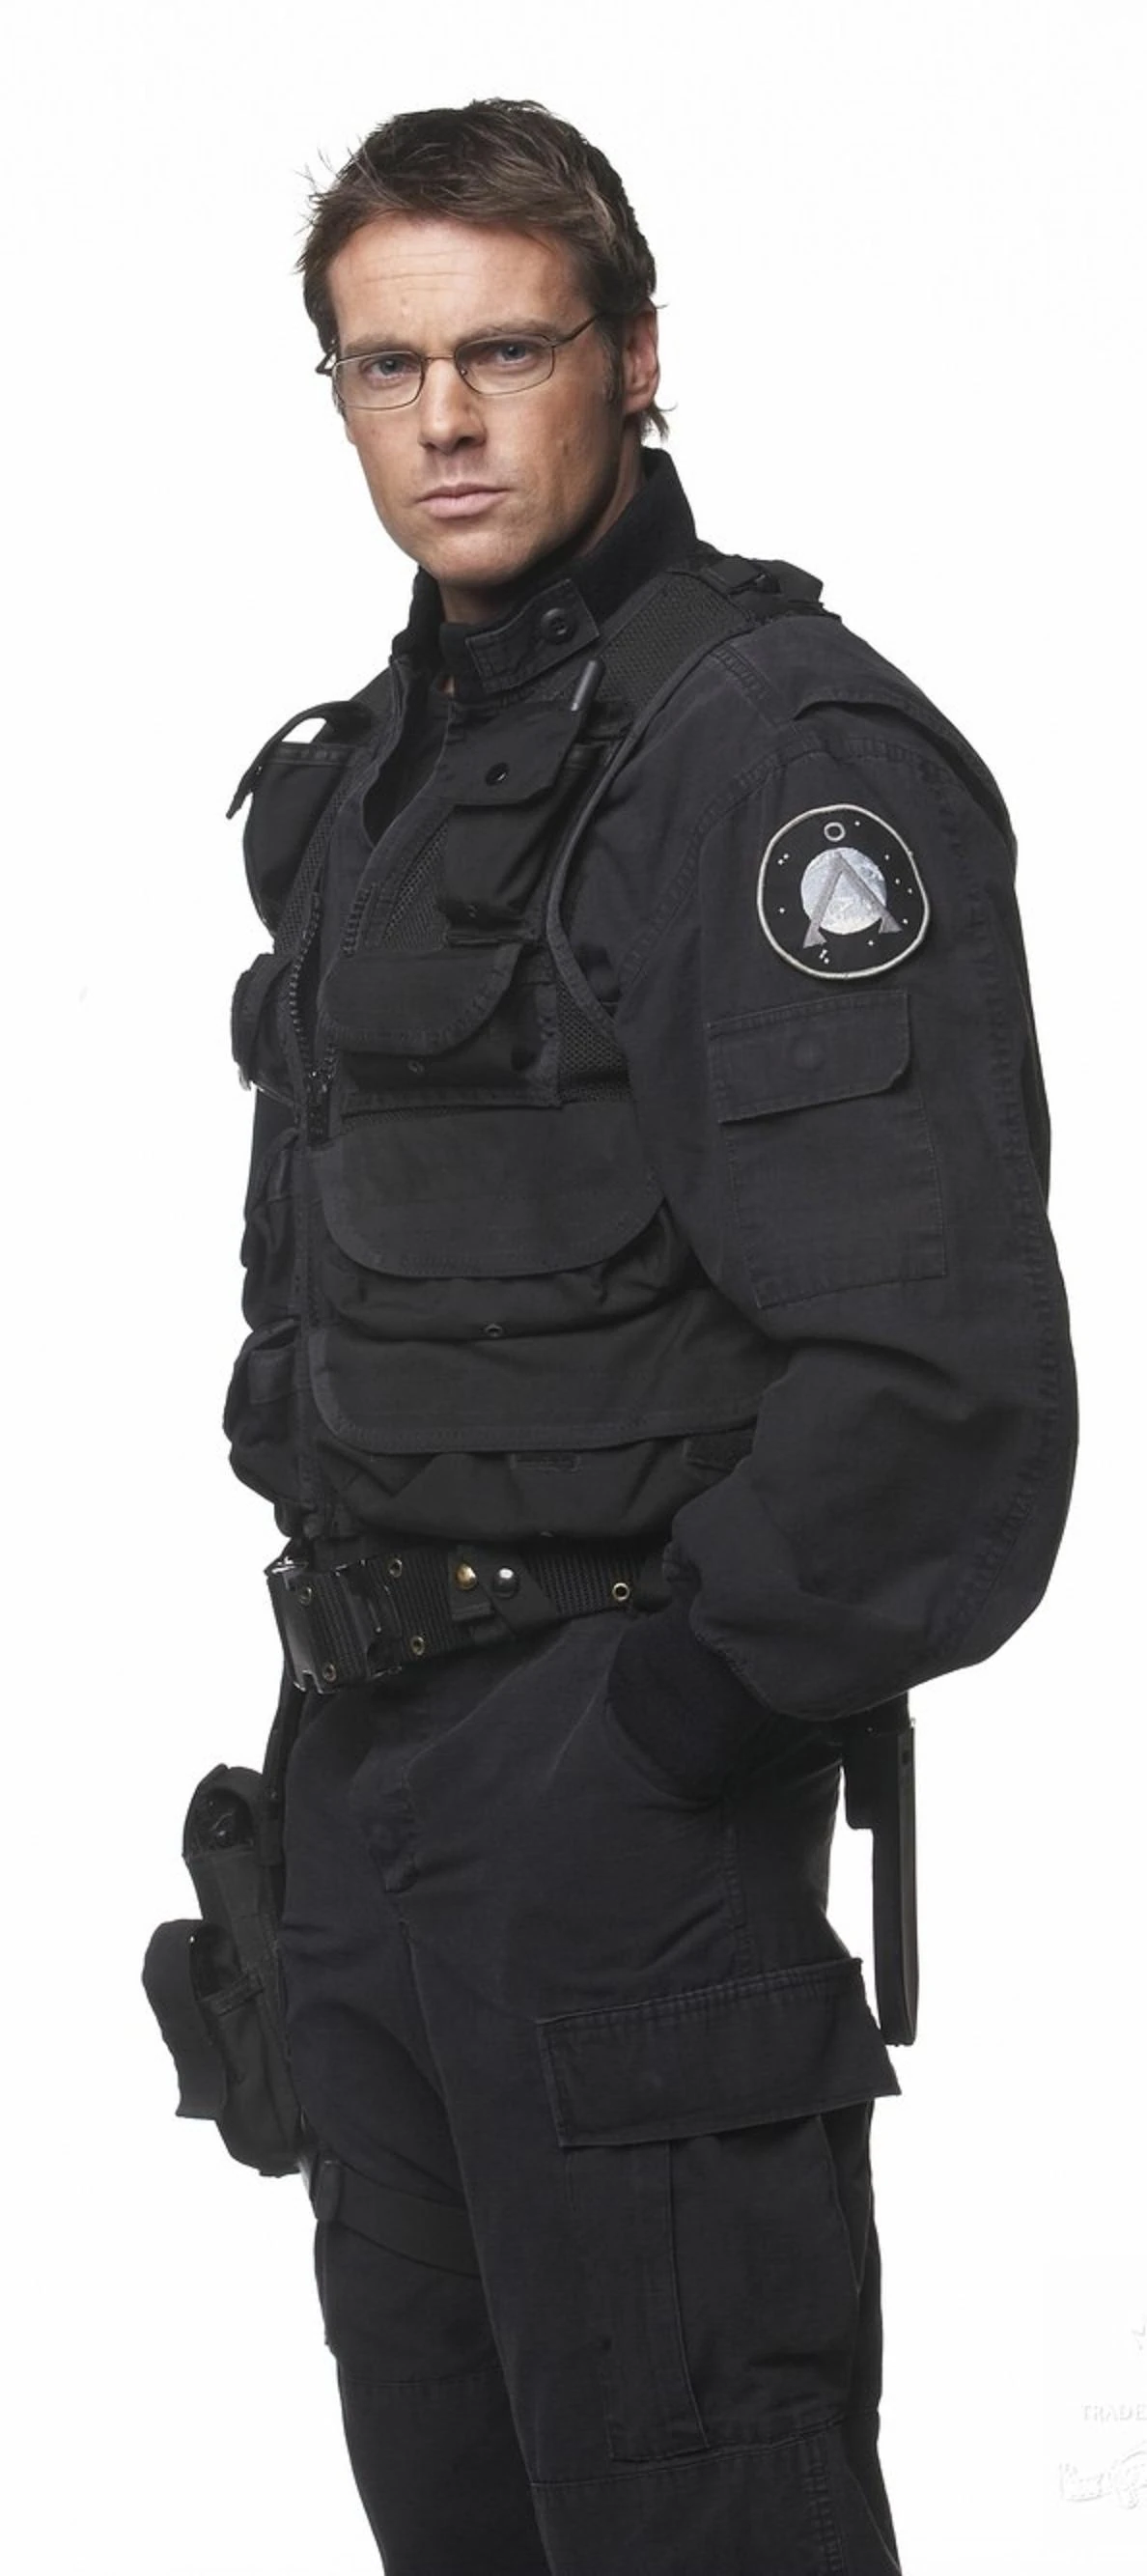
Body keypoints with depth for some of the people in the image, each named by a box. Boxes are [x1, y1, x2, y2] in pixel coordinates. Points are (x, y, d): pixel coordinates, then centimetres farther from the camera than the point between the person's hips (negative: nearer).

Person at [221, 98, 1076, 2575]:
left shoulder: (779, 750, -15)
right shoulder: (368, 772, 14)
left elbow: (930, 1354, -23)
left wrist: (676, 1715, -18)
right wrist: (341, 1654, 13)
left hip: (620, 1773, -9)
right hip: (369, 1754, 9)